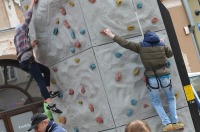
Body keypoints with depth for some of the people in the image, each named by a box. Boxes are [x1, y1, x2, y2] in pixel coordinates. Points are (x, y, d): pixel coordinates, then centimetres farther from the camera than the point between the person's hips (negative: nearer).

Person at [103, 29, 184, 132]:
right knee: (171, 98, 22)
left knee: (156, 102, 17)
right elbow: (170, 54, 22)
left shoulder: (140, 46, 0)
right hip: (164, 76, 1)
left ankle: (167, 124, 8)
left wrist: (111, 35, 7)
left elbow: (125, 43, 0)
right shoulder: (162, 44, 6)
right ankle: (175, 122, 17)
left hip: (151, 78, -1)